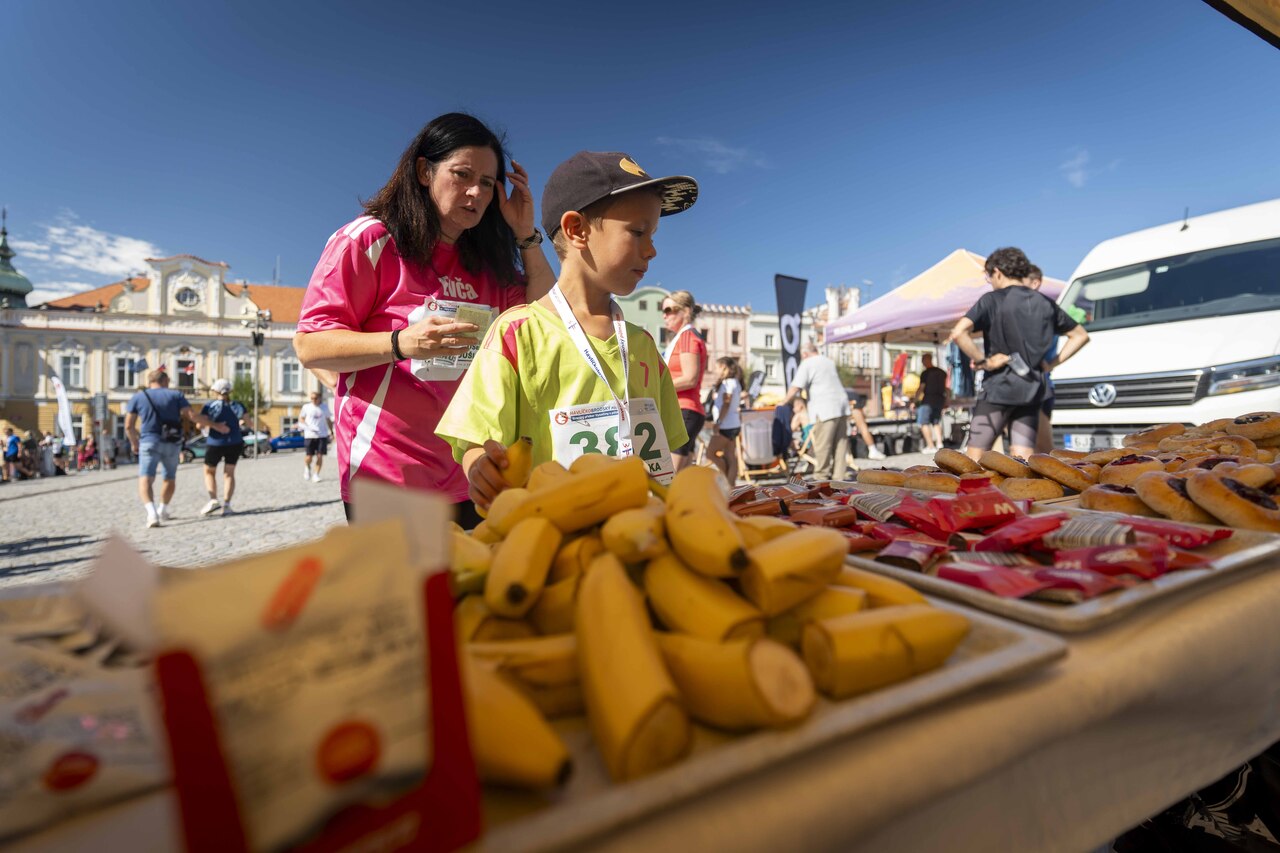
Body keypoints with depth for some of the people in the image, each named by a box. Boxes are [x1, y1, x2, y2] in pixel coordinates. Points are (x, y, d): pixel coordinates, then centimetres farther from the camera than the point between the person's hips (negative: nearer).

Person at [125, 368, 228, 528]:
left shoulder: (137, 397, 8)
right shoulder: (175, 395, 5)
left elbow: (129, 426, 7)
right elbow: (192, 415, -5)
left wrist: (134, 443, 23)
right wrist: (215, 426, 2)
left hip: (149, 442, -1)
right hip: (172, 443, 1)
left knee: (145, 480, -6)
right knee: (170, 478, 20)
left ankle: (152, 513, -27)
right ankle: (163, 511, 31)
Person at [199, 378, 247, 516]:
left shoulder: (210, 405, -5)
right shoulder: (237, 406, 1)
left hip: (215, 444, -2)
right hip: (235, 444, 2)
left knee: (209, 472, 17)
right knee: (229, 473, 10)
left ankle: (213, 500, 0)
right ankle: (226, 504, 0)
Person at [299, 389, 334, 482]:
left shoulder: (325, 406, 8)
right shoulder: (306, 407, 4)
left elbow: (328, 420, 16)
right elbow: (300, 418, 9)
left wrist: (331, 432, 11)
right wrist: (308, 427, -8)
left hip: (322, 435, 1)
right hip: (309, 435, -1)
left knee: (320, 456, -6)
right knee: (309, 456, -1)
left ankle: (316, 475, 4)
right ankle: (307, 467, 31)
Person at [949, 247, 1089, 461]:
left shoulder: (992, 300, -6)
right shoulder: (1045, 303, 11)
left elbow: (958, 333, -23)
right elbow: (1081, 335, 21)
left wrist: (984, 361, -13)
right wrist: (1052, 364, 14)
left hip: (998, 387, -5)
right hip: (1031, 389, 5)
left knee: (975, 458, 1)